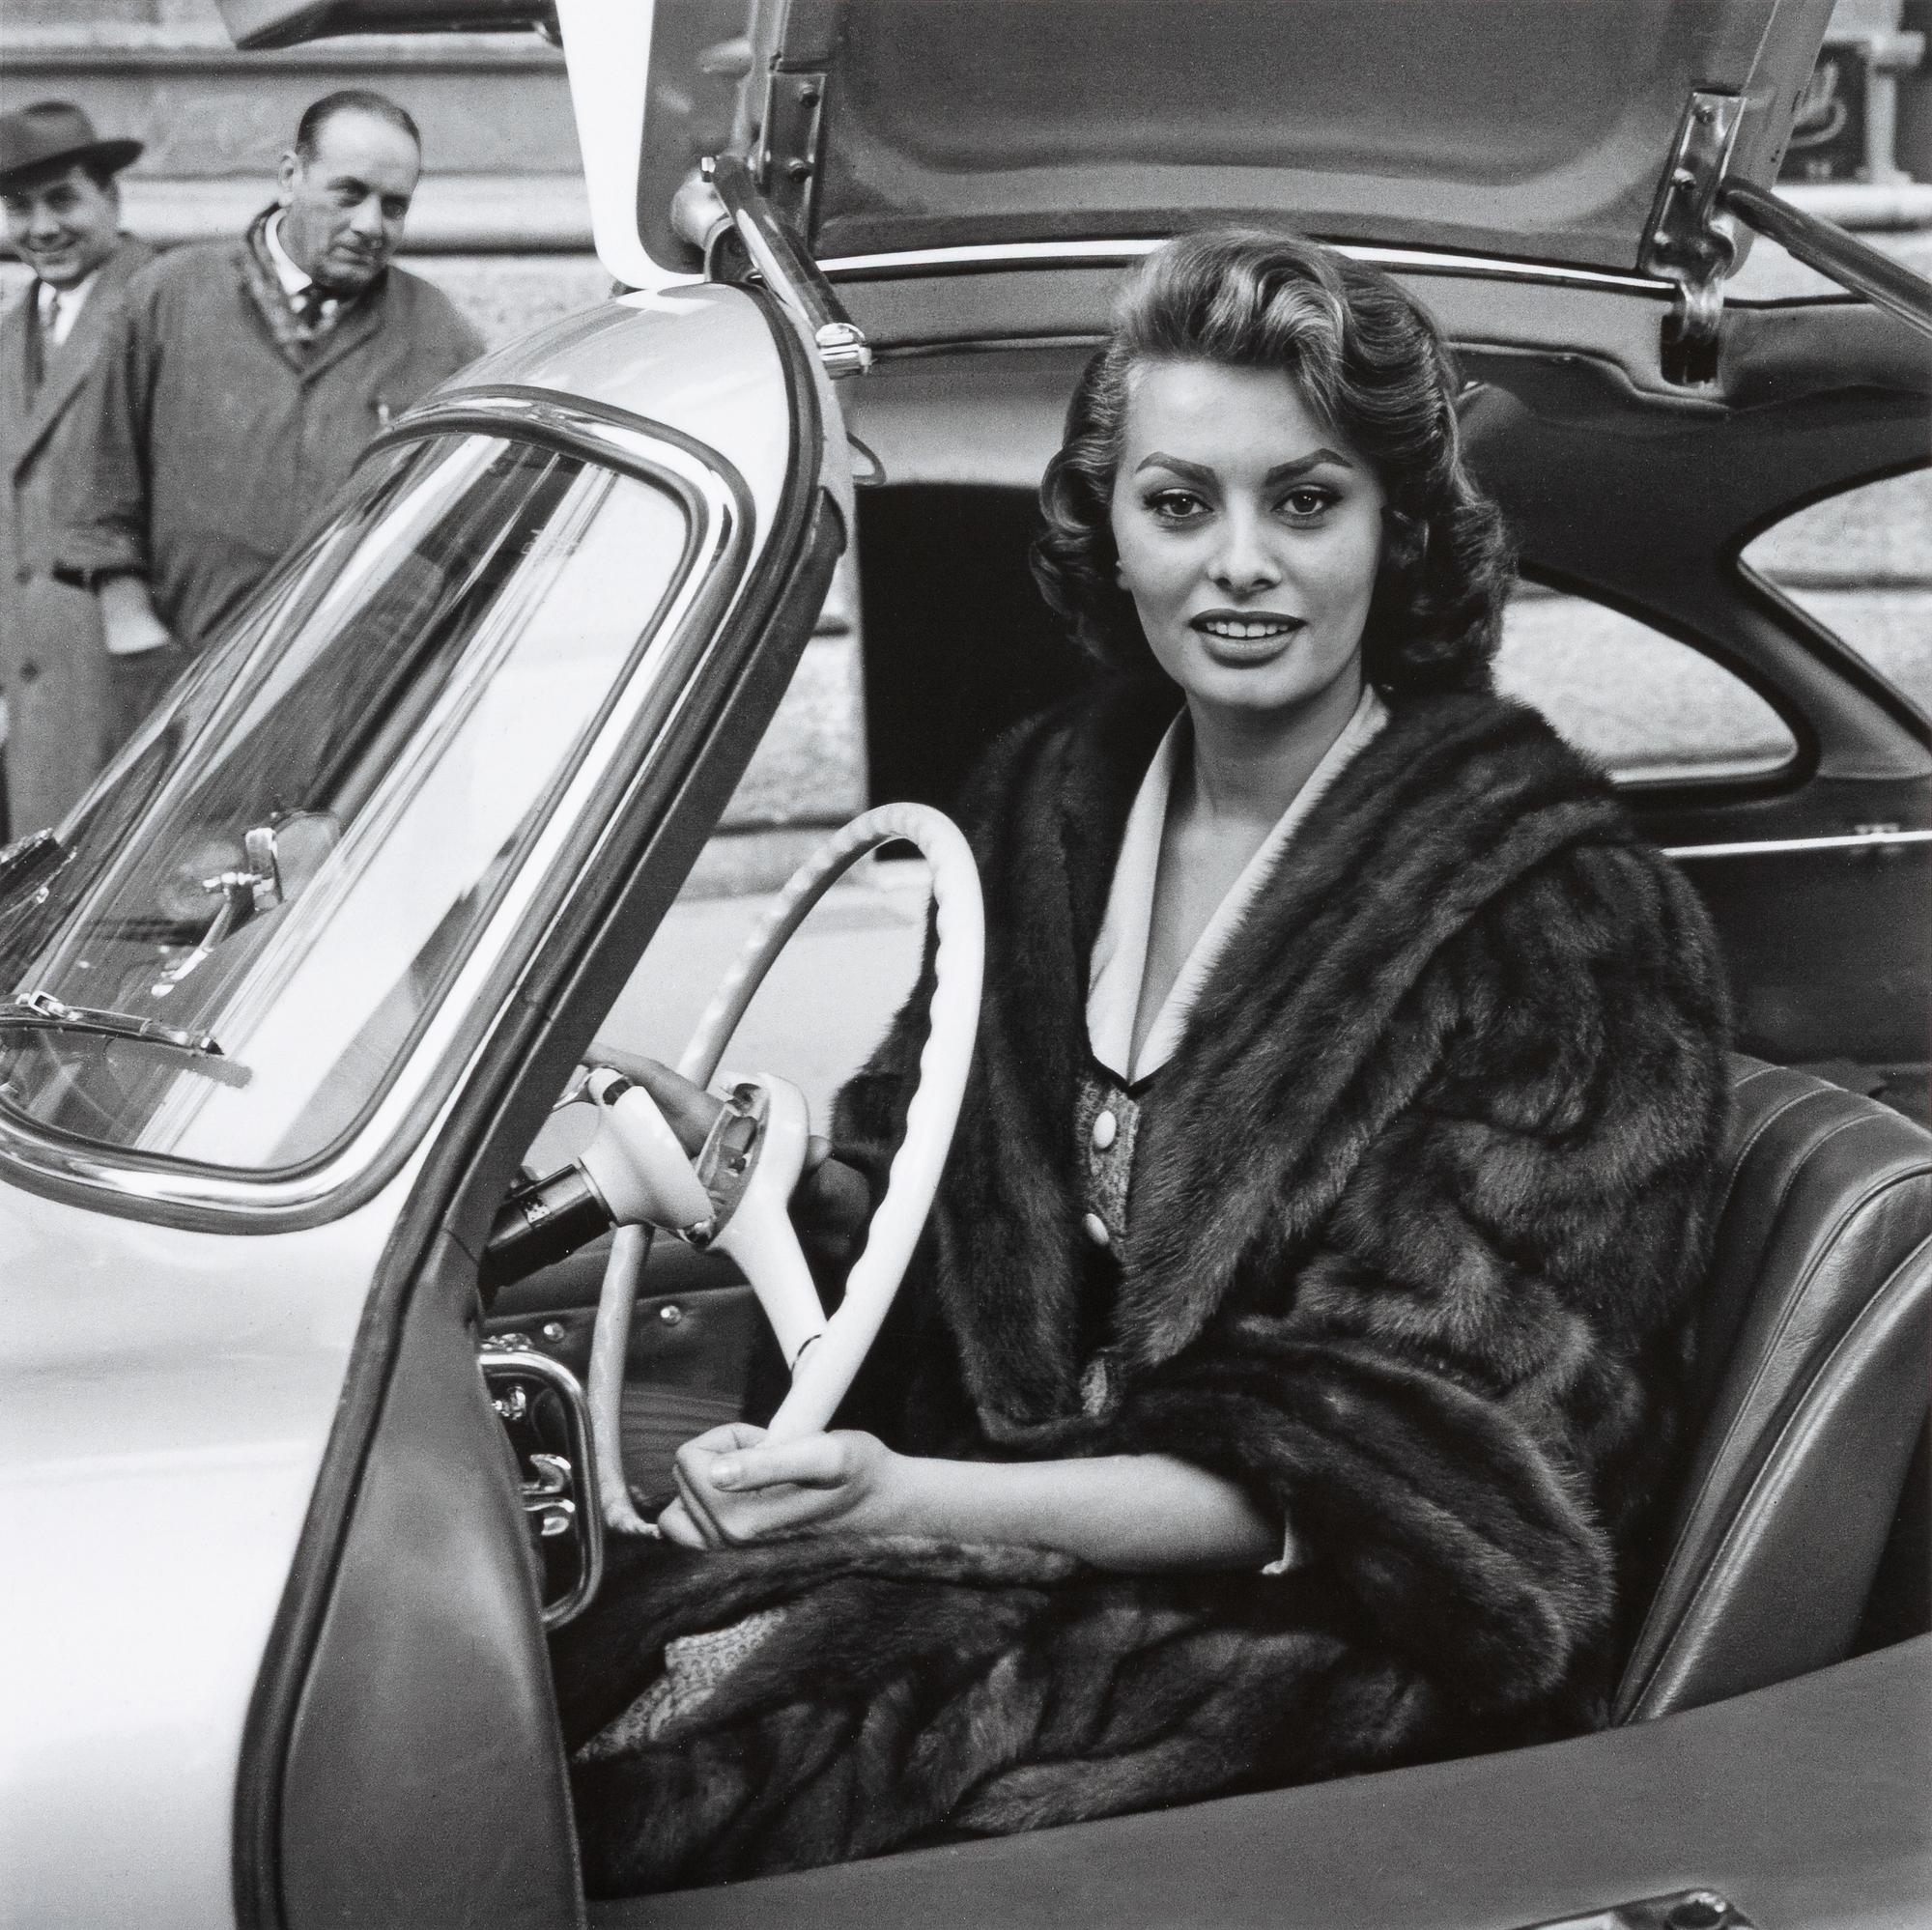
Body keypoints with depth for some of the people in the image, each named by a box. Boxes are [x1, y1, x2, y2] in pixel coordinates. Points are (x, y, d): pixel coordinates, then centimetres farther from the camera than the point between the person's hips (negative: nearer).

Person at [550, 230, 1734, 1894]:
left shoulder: (1562, 917, -14)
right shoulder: (1056, 799, 5)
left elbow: (1385, 1475, -17)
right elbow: (915, 1204, 14)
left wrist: (915, 1503, -27)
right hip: (1010, 1519, 6)